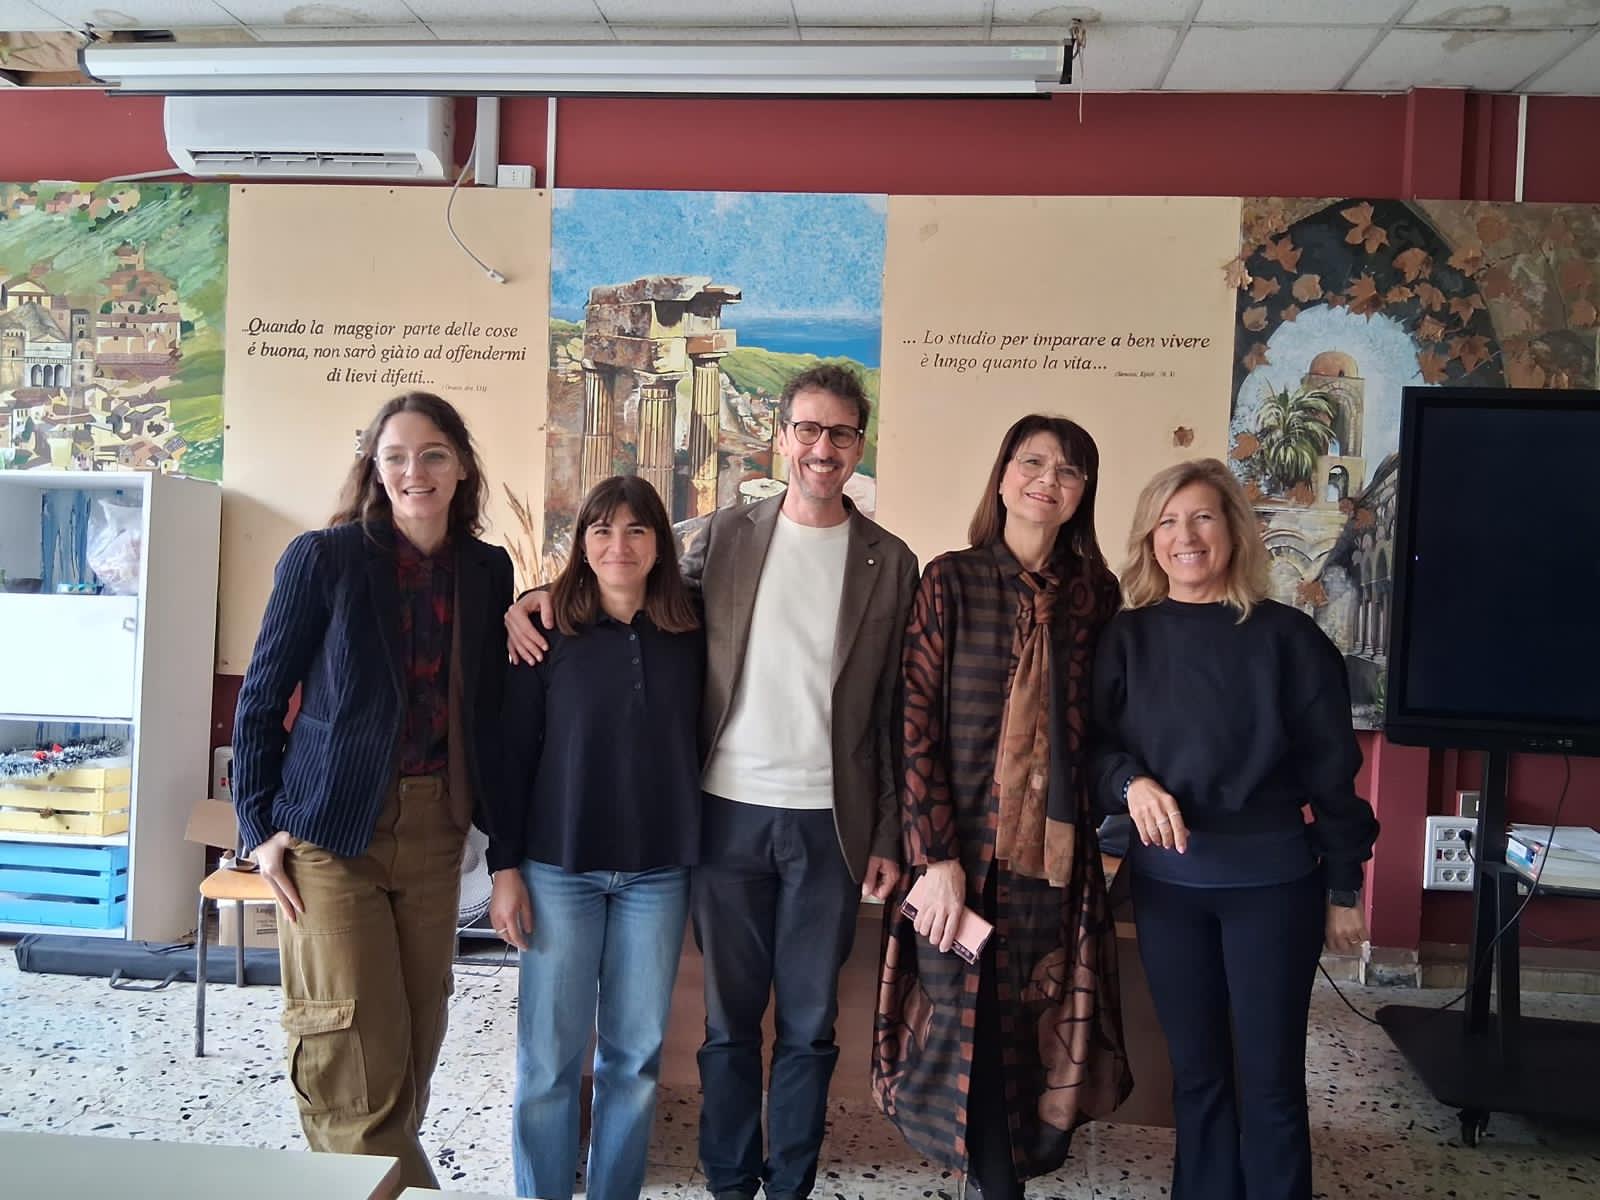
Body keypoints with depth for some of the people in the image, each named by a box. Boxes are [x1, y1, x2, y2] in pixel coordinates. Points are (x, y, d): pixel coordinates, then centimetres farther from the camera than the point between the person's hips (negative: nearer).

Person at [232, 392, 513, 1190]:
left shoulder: (488, 571, 4)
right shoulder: (323, 557, -7)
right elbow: (262, 696, -2)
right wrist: (261, 826, -5)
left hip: (436, 828, 4)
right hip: (333, 828, -4)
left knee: (417, 1037, 12)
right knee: (354, 1051, -2)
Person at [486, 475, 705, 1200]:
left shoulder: (688, 636, 2)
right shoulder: (549, 632, -3)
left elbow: (701, 742, 8)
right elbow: (513, 752, -2)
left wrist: (703, 853, 3)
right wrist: (504, 866, -4)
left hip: (658, 871, 2)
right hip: (559, 867, -1)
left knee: (636, 1053, 9)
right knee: (550, 1054, 4)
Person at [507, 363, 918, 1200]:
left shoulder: (890, 562, 2)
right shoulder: (727, 535, 3)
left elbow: (895, 713, 2)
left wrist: (890, 836, -1)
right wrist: (542, 596, -11)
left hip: (828, 823, 0)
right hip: (730, 812, 1)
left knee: (808, 1024, 10)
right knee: (730, 1019, 12)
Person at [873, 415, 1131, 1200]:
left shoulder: (1096, 593, 4)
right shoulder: (950, 581, -4)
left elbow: (1105, 724, 10)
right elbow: (916, 723, -8)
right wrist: (937, 857, -13)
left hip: (1056, 852, 2)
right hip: (964, 848, -2)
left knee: (1038, 1032, 9)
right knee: (968, 1028, 6)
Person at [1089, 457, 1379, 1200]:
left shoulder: (1288, 636, -5)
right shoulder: (1128, 637, 1)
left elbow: (1331, 768, -1)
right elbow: (1096, 745, 3)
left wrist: (1344, 888, 1)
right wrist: (1131, 783, -18)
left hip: (1272, 881, -2)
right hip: (1164, 882, 2)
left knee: (1271, 1076, 6)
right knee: (1196, 1069, 13)